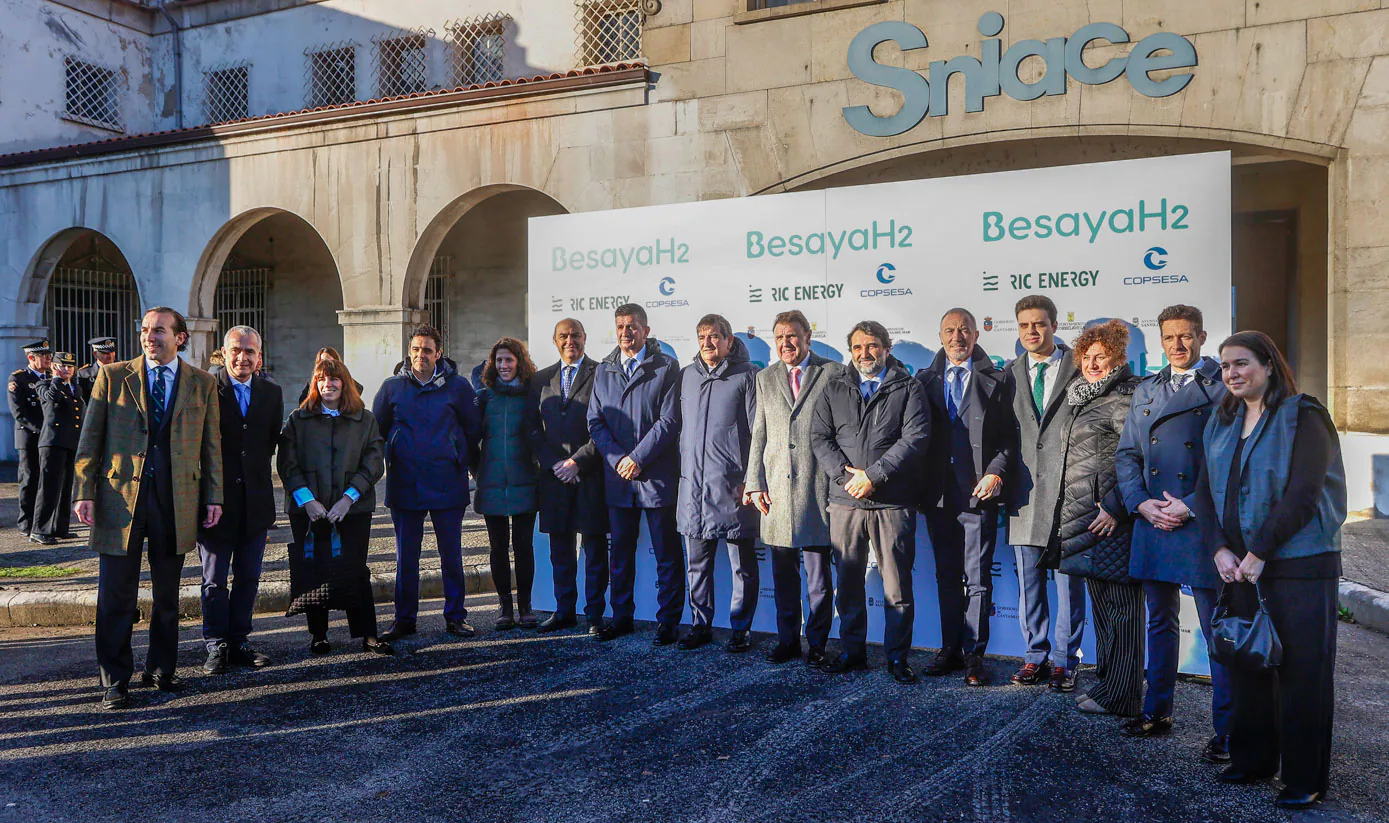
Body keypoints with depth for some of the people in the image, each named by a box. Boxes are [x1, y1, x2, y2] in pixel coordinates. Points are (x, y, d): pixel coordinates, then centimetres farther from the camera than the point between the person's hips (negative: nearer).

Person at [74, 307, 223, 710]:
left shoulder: (202, 383, 7)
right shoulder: (113, 377, 4)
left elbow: (211, 444, 7)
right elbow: (90, 439, 3)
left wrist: (214, 496, 2)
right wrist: (84, 491, -5)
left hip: (177, 501, 1)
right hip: (120, 497, -1)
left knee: (168, 594, 12)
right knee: (117, 596, 3)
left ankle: (161, 669, 27)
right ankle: (115, 681, 15)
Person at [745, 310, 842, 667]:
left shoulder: (834, 373, 1)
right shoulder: (765, 379, 13)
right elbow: (759, 436, 12)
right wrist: (755, 483, 4)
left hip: (817, 489, -3)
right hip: (776, 490, 4)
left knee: (819, 576, 4)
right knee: (783, 574, 11)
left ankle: (816, 644, 16)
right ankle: (787, 640, 24)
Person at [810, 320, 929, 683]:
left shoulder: (908, 388, 4)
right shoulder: (834, 388, 13)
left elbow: (915, 438, -7)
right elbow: (820, 437, 6)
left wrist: (873, 475, -14)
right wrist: (846, 475, -9)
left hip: (893, 503, -2)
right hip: (844, 500, 3)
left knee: (898, 584, 2)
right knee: (849, 581, 10)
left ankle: (897, 656, 14)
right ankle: (852, 652, 22)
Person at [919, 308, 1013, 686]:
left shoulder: (995, 381, 2)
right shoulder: (925, 380, 10)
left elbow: (1009, 436, -1)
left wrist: (996, 473, -15)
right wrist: (922, 486, -1)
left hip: (978, 492, -3)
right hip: (939, 494, 3)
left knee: (978, 579, -1)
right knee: (946, 576, 12)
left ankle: (974, 654, 9)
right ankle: (950, 650, 22)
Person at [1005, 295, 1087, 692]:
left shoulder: (1080, 368, 0)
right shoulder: (1011, 373, 12)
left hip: (1069, 487, -3)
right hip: (1025, 489, 4)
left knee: (1069, 579, 2)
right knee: (1028, 580, 9)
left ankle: (1064, 661, 14)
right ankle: (1035, 655, 22)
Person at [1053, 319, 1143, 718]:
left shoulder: (1125, 399, -9)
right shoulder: (1084, 398, 19)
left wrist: (1116, 507, -21)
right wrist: (1070, 512, 21)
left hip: (1113, 519, -9)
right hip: (1087, 516, 9)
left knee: (1121, 605, -3)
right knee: (1101, 604, 15)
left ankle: (1119, 695, 3)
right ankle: (1106, 683, 24)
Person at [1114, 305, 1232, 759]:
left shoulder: (1224, 388, -2)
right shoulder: (1145, 390, 15)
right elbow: (1126, 454, 12)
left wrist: (1192, 505, -15)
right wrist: (1142, 503, -3)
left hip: (1202, 523, -5)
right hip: (1152, 520, 5)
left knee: (1218, 632, 0)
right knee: (1160, 622, 15)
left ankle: (1226, 730, 9)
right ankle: (1157, 712, 27)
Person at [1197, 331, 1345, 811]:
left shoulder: (1303, 417, -8)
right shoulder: (1223, 423, 12)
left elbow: (1302, 495, -16)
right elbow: (1206, 490, 10)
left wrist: (1258, 553, -15)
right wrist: (1221, 549, -4)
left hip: (1300, 565, -6)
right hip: (1241, 568, 6)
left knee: (1301, 672, 0)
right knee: (1246, 664, 12)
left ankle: (1305, 780, 12)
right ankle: (1252, 759, 27)